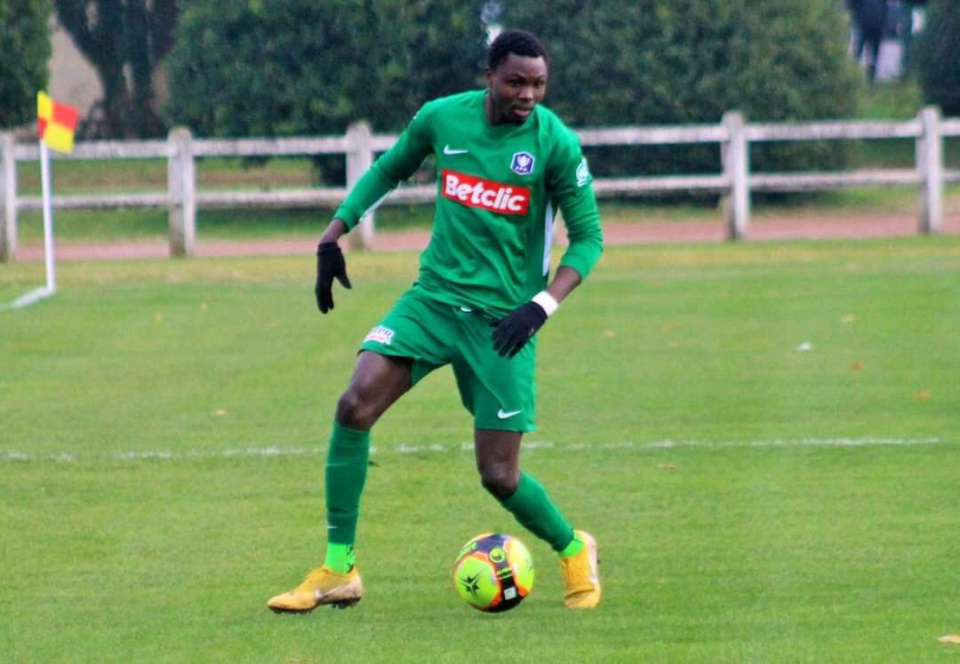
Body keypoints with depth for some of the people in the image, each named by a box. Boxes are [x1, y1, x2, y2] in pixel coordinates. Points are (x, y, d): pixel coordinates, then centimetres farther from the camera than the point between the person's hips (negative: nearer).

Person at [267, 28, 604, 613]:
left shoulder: (557, 144, -10)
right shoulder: (442, 118, -1)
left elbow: (588, 236, -4)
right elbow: (389, 169, 18)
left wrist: (541, 305, -18)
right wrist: (333, 234, 7)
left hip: (503, 320, -3)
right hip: (435, 297, 3)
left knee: (499, 476, -4)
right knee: (355, 406, -18)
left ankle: (574, 552, 28)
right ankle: (338, 571, -9)